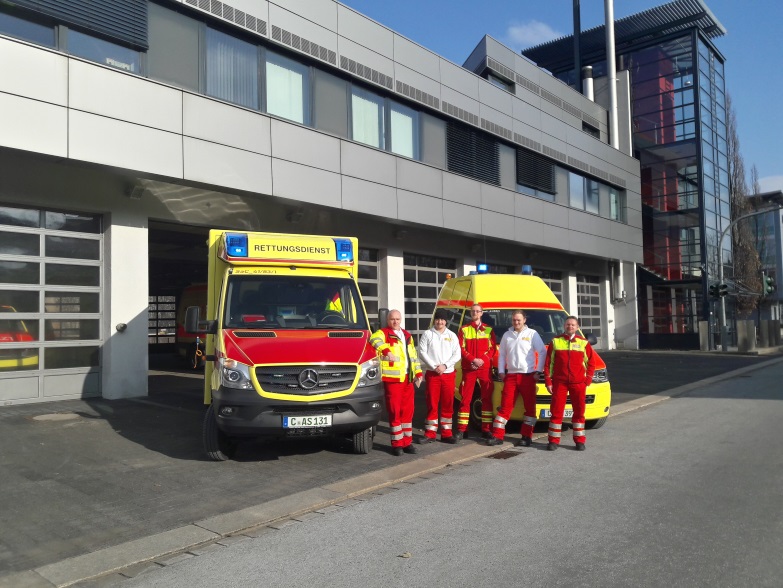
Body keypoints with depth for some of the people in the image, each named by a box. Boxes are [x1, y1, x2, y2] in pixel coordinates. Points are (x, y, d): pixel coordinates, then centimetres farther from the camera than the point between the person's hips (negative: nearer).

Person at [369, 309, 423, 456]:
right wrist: (386, 351, -39)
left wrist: (418, 373, 16)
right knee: (395, 411, -4)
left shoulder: (407, 336, 21)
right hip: (392, 378, -6)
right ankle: (397, 444, 4)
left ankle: (407, 442, 18)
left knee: (407, 410, 9)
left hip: (408, 379, 6)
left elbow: (414, 356, 25)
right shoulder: (383, 333, -1)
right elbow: (374, 339, -26)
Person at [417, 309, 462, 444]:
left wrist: (445, 365, -11)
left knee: (448, 404, 4)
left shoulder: (452, 336, 9)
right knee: (432, 404, 0)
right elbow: (422, 353, -4)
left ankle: (446, 433, 12)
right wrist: (434, 366, -12)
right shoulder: (427, 334, 4)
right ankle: (430, 434, 6)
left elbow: (457, 354, 3)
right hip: (432, 374, -2)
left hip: (449, 374, 2)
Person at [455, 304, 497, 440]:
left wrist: (483, 360, -12)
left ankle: (486, 429, 10)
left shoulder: (489, 329, 9)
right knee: (465, 399, 0)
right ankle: (461, 429, 4)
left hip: (485, 368, 1)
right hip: (468, 368, -1)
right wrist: (473, 360, -14)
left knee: (487, 398, 3)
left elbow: (493, 348, 4)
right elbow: (461, 349, 0)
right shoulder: (464, 330, 7)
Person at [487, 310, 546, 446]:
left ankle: (526, 436, 10)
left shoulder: (532, 334, 1)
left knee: (530, 407, 2)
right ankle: (497, 436, 0)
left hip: (528, 376, -2)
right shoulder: (507, 335, 12)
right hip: (510, 375, 2)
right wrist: (501, 371, 7)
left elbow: (542, 352, 1)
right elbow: (502, 354, 17)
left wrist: (538, 371, -5)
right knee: (505, 406, 0)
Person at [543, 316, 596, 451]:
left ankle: (579, 440, 16)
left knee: (579, 411, 6)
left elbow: (591, 362, 8)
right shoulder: (555, 341, 5)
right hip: (559, 382, -1)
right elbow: (548, 362, 4)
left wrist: (587, 380, 0)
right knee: (556, 411, -1)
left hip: (578, 382, 1)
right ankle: (553, 440, 7)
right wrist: (548, 381, -1)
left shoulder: (583, 342, 6)